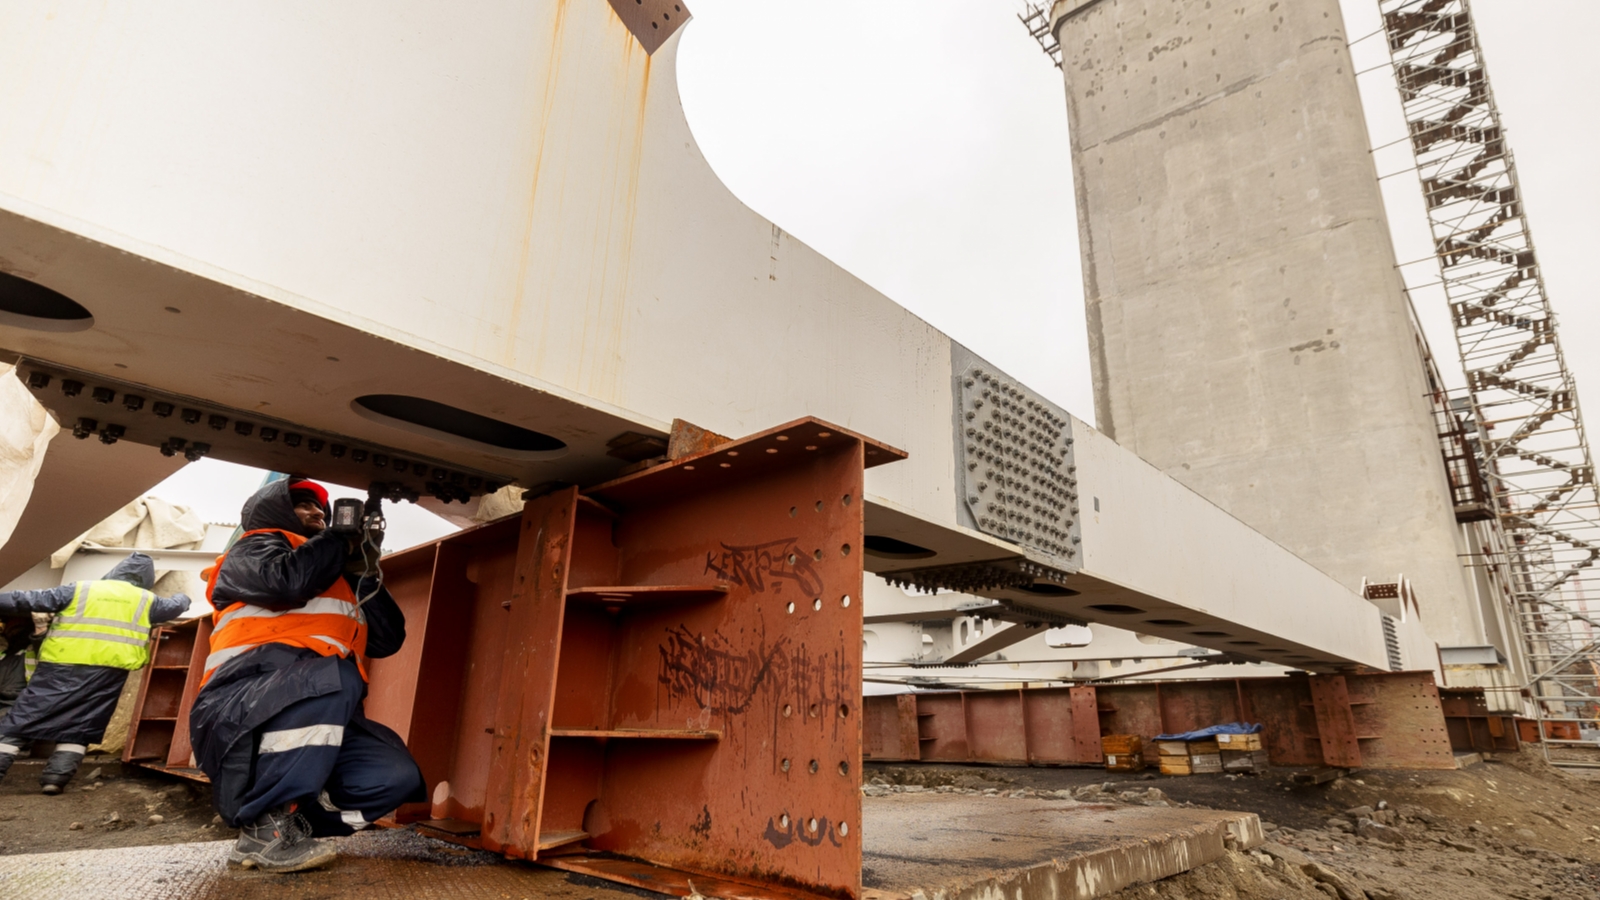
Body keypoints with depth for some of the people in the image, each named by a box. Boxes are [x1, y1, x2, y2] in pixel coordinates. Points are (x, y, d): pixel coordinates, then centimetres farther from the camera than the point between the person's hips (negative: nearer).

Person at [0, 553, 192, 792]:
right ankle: (57, 777, 0)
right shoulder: (146, 600, 16)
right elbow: (175, 606, 34)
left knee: (23, 717, 7)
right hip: (109, 669, 1)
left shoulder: (79, 589, 13)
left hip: (61, 663, -1)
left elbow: (30, 600, 10)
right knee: (80, 726, 10)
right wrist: (182, 598, 56)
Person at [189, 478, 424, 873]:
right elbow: (287, 581, -15)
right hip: (239, 714, -6)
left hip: (313, 723, 6)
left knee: (396, 775, -16)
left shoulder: (337, 578, 28)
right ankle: (264, 828, -23)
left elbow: (386, 640, 17)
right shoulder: (253, 550, 11)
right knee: (335, 674, -36)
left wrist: (364, 572, 10)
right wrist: (341, 540, 3)